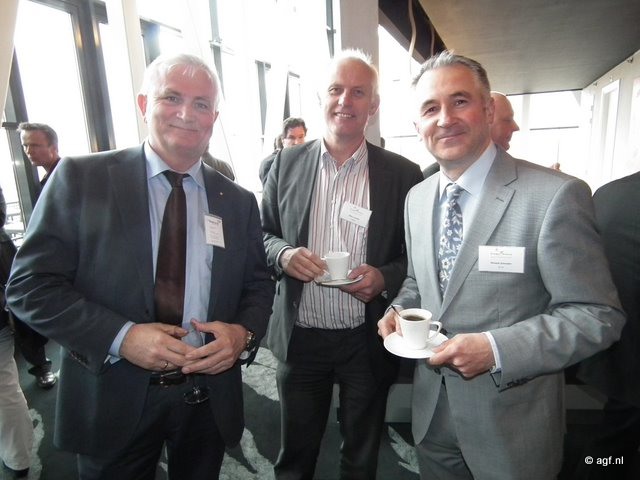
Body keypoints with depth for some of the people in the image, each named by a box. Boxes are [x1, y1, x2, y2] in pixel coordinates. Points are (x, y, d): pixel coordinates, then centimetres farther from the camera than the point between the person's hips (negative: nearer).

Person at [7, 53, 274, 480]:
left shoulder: (239, 201, 1)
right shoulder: (81, 178, -7)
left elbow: (259, 285, 6)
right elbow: (29, 284, -8)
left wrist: (243, 333, -15)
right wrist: (121, 336, -21)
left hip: (209, 399, 3)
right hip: (113, 399, -2)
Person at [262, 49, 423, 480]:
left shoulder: (403, 174, -6)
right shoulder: (287, 163, -1)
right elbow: (264, 233, 5)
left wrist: (385, 278, -19)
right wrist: (283, 254, -16)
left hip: (368, 340, 0)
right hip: (300, 336, 1)